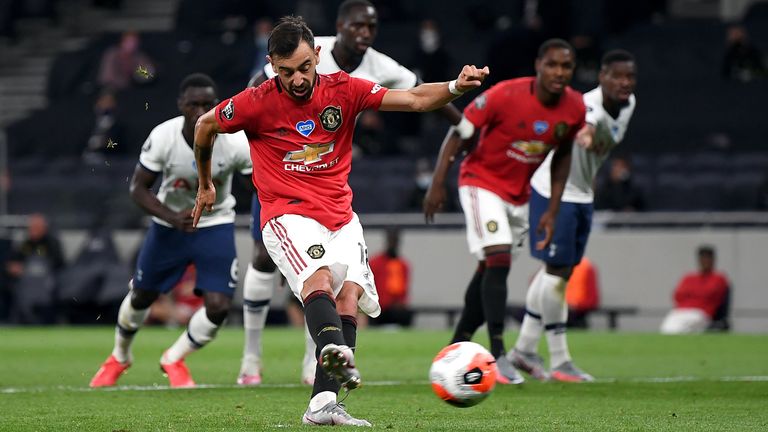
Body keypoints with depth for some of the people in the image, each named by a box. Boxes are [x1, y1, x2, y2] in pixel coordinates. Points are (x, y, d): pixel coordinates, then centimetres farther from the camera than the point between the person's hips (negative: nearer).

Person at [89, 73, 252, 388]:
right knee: (142, 295, 15)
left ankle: (174, 360, 15)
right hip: (170, 224, 1)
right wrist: (173, 218, -31)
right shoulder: (163, 137, -26)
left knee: (218, 307, -14)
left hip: (216, 225, 0)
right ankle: (119, 356, 46)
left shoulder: (235, 142, -27)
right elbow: (138, 188, -15)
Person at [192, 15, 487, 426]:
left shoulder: (342, 89, 1)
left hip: (341, 218, 4)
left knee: (349, 293, -16)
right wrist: (205, 185, 25)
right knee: (318, 276, -32)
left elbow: (414, 99, 0)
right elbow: (205, 126, 13)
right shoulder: (256, 102, -5)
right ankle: (335, 350, -60)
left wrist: (454, 87, -19)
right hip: (288, 215, -4)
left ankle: (322, 402, -19)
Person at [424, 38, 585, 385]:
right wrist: (437, 184, -18)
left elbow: (562, 155, 7)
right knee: (499, 260, -20)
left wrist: (552, 210, 5)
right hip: (481, 183, -6)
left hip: (519, 195, 6)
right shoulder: (505, 95, -25)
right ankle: (498, 355, -22)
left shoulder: (574, 109, -9)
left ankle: (457, 348, 24)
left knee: (490, 270, 11)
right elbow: (459, 133, -15)